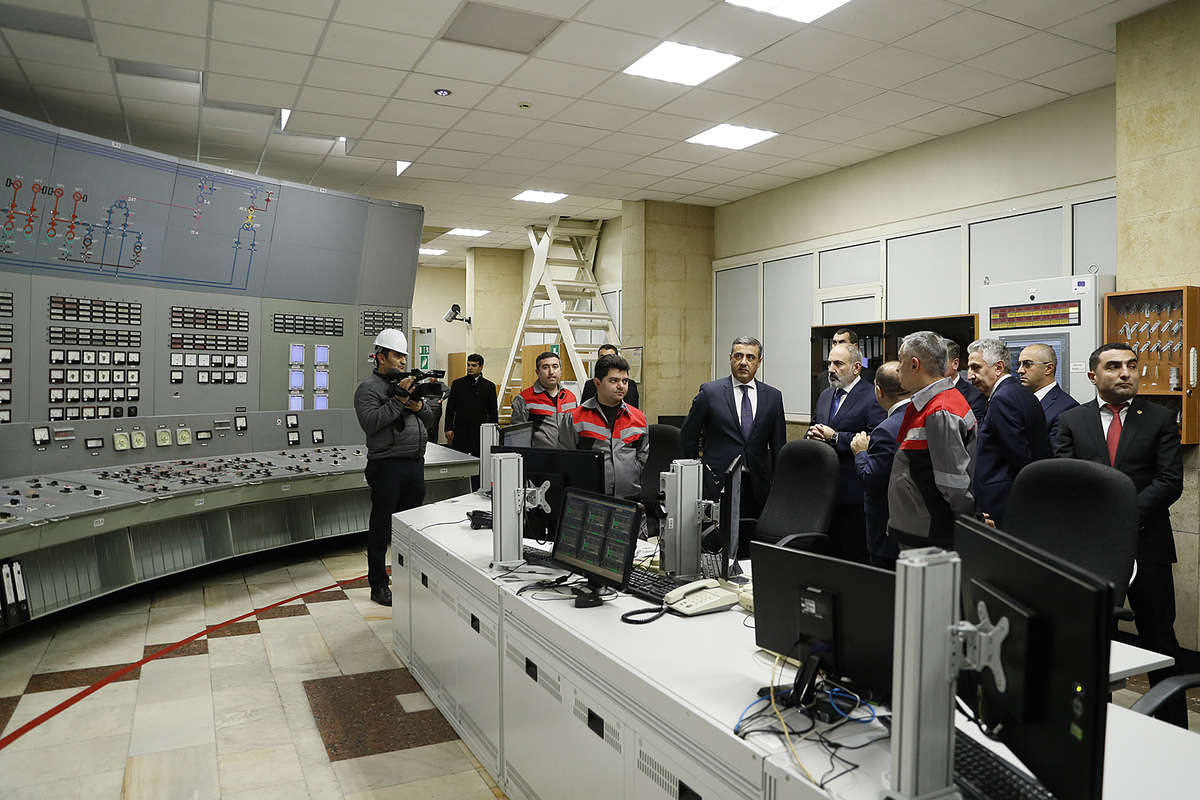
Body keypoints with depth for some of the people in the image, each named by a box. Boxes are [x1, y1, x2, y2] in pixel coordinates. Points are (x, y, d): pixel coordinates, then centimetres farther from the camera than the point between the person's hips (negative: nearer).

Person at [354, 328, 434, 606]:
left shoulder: (409, 383, 16)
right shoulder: (369, 388, -6)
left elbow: (429, 420, 20)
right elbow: (369, 422, -20)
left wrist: (420, 407, -2)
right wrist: (398, 400, -21)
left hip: (416, 463, 7)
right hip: (387, 466, -7)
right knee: (382, 528, 1)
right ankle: (379, 586, 10)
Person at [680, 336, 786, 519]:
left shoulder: (773, 396, 8)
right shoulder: (710, 391, 0)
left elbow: (778, 446, 12)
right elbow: (688, 437, 5)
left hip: (758, 486, 2)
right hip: (719, 483, -2)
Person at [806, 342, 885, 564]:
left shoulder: (873, 397, -9)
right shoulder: (825, 396, 17)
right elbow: (814, 428, 23)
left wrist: (835, 437, -18)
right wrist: (812, 434, 0)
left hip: (853, 491, -7)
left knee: (857, 556, 0)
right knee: (831, 553, 14)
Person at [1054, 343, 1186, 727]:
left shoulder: (1161, 419, 4)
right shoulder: (1071, 420, 6)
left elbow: (1170, 482, -5)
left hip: (1147, 544, -1)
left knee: (1159, 638, 7)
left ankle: (1174, 731, 21)